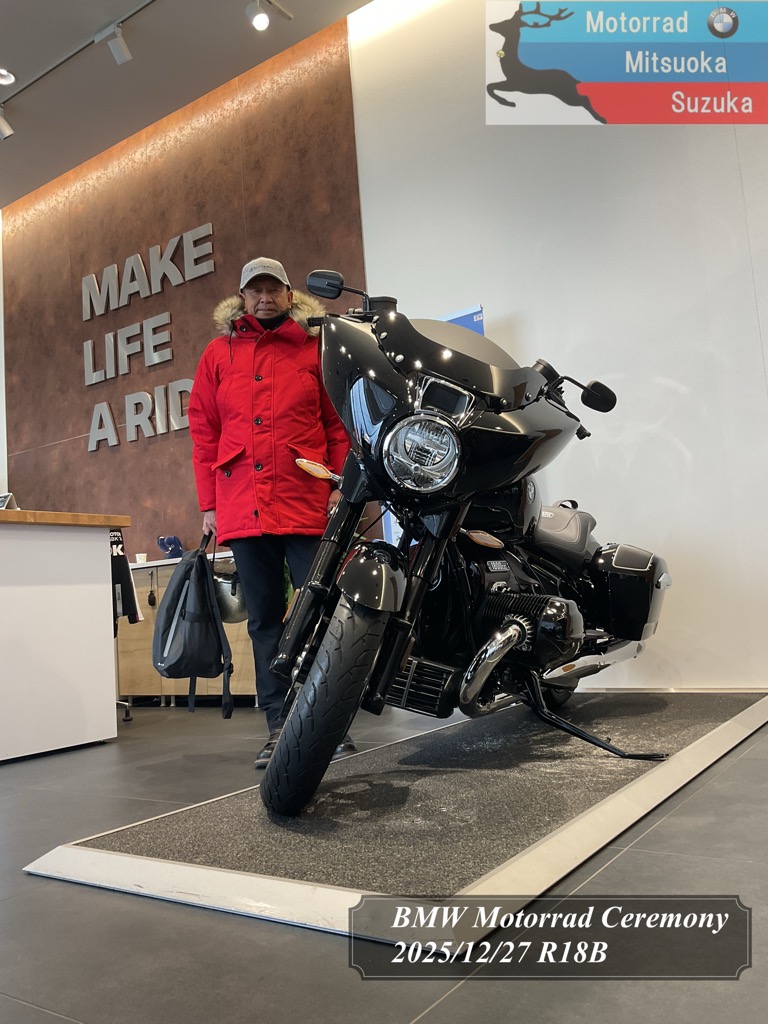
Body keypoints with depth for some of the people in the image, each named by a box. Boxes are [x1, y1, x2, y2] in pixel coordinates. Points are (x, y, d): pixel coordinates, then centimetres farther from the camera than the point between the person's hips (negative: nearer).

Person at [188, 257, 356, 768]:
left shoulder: (315, 347, 9)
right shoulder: (220, 353, 15)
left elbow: (339, 422, 6)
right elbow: (203, 430, 12)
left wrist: (341, 484, -6)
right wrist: (209, 503, 6)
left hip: (306, 504, -2)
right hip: (243, 510, 3)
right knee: (264, 619, 7)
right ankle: (280, 726, 16)